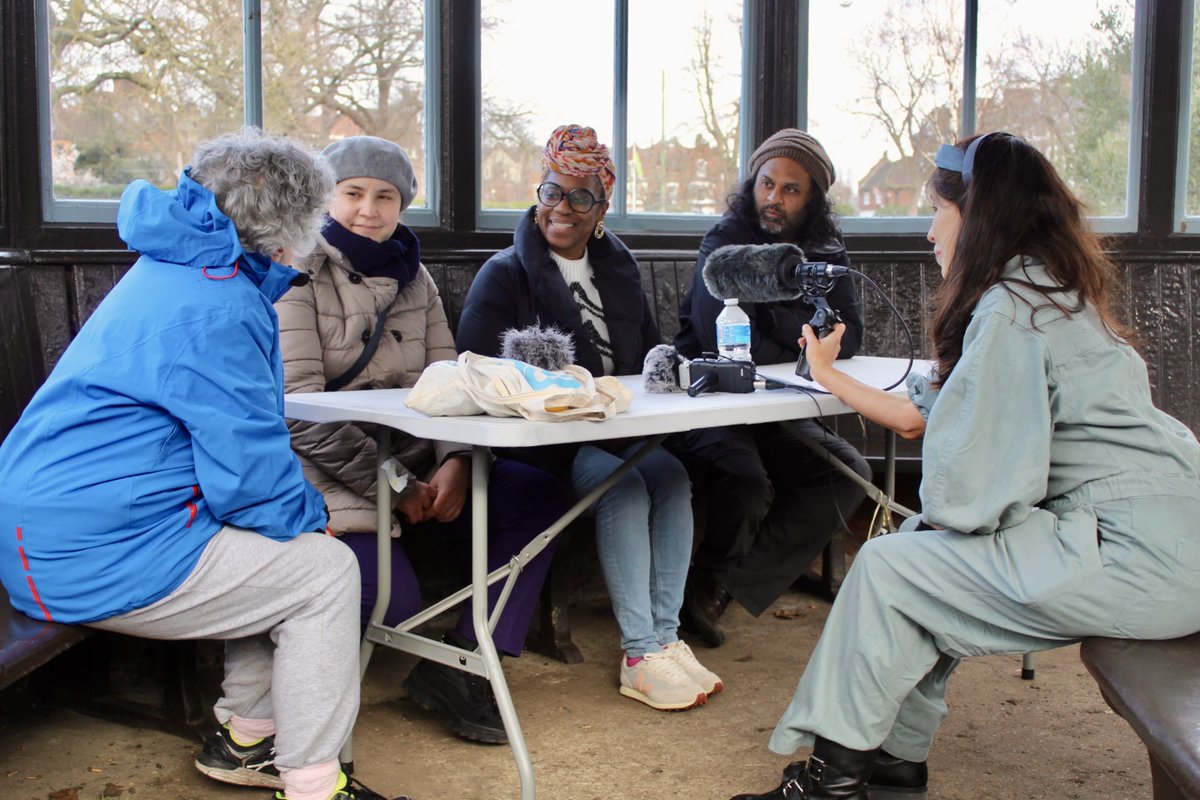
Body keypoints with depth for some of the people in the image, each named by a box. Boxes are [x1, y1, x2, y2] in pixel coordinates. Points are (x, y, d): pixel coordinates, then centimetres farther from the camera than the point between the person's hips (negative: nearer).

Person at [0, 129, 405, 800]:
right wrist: (310, 515, -4)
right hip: (98, 554, -11)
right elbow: (248, 473, -21)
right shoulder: (218, 310, -20)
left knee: (295, 545, 16)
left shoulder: (174, 269, 14)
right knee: (326, 571, -8)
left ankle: (246, 740, 25)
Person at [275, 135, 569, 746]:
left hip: (414, 469, 7)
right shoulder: (299, 275, -5)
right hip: (332, 478, -6)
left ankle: (460, 665, -11)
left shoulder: (413, 276, 14)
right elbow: (299, 408, -15)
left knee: (542, 495, -13)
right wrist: (396, 487, -18)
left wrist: (454, 461, -12)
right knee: (395, 601, -29)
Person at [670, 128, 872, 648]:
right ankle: (711, 582, 2)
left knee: (849, 474, -15)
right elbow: (721, 338, -18)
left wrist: (775, 314, -16)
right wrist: (804, 351, -10)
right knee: (748, 486, -32)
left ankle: (719, 587, -14)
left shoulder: (825, 257, 9)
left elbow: (847, 339, -4)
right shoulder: (724, 242, -6)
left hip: (778, 413, 6)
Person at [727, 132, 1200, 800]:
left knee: (888, 566, -6)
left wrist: (940, 519, 1)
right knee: (923, 542, 14)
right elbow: (921, 416, 19)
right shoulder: (1043, 294, 16)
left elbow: (971, 492, -20)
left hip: (1138, 555, -10)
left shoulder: (1010, 307, -16)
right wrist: (830, 376, 29)